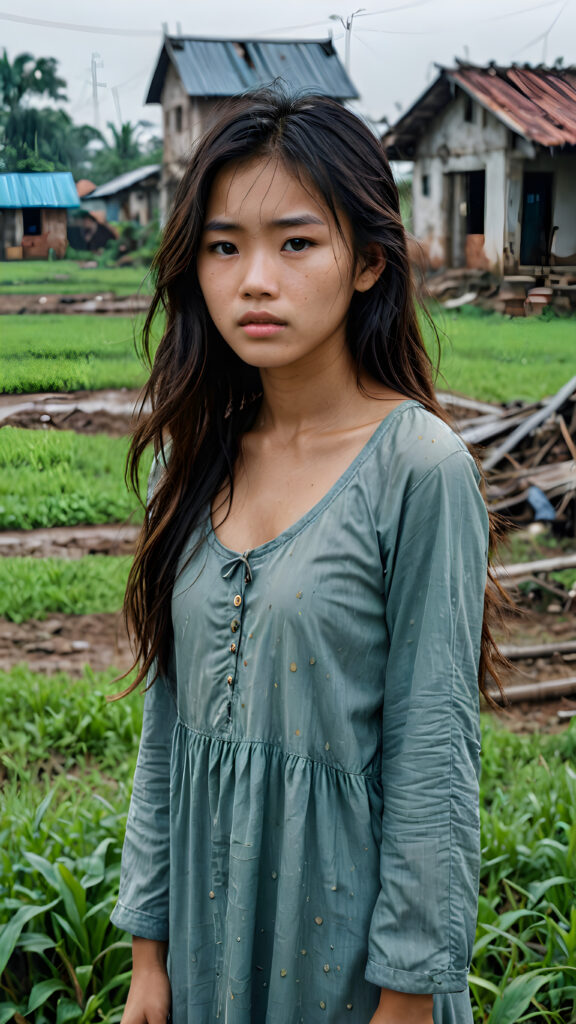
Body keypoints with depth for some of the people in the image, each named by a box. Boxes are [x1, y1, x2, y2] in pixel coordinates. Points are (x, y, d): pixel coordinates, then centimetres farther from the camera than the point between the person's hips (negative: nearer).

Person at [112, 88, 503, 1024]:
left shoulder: (419, 468, -16)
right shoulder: (192, 457, 0)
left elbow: (432, 754, -14)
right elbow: (167, 720, 4)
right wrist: (150, 948, 6)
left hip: (345, 904, -5)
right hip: (209, 906, 5)